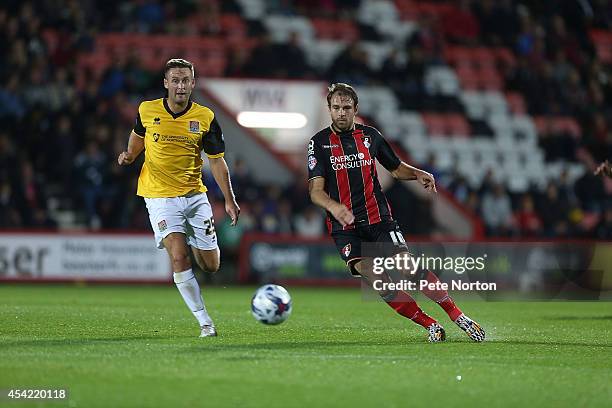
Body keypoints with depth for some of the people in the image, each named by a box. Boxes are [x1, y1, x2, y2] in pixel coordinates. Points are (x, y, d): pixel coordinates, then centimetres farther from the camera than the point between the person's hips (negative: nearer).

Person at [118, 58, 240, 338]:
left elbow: (216, 160, 3)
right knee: (179, 257, -19)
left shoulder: (205, 118, -4)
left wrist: (229, 200, 0)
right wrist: (130, 155, 0)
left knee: (211, 265, 4)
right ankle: (205, 322, -11)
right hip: (160, 197, -2)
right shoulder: (147, 111, -4)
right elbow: (138, 135, 19)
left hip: (195, 195, 2)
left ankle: (197, 247, 43)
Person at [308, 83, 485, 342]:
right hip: (344, 228, -1)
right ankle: (429, 324, -9)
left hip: (378, 219, 1)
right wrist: (334, 207, -29)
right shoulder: (319, 143, -1)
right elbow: (316, 190, -9)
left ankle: (458, 316, -7)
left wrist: (417, 174, 0)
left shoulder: (370, 136, 9)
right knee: (375, 280, -18)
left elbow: (396, 168, 22)